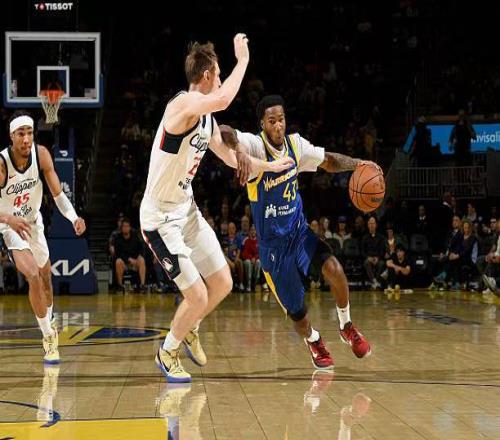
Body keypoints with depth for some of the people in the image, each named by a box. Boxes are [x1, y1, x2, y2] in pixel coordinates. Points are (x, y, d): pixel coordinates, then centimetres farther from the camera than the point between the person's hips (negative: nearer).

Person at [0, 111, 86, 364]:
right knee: (33, 276, -23)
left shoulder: (41, 154, -17)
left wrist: (73, 217, -31)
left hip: (33, 223, 5)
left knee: (46, 278, 19)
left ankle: (49, 324, 45)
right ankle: (48, 336, -8)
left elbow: (57, 193, -14)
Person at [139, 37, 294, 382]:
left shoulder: (207, 116, 7)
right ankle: (168, 352, 17)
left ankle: (190, 329, 38)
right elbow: (224, 100, -44)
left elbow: (230, 157, 24)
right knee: (198, 295, -8)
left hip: (188, 210, 9)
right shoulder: (184, 104, -22)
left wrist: (270, 166, 31)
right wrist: (243, 60, -31)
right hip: (161, 217, -9)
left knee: (222, 284, 12)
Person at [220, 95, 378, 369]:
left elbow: (329, 161, 11)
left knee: (333, 268, -24)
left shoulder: (295, 144, -2)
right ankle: (313, 341, 37)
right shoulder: (256, 146, -20)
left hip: (299, 231, 4)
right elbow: (223, 132, -38)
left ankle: (346, 326, 2)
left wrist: (357, 164, -7)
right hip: (272, 242, -4)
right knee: (296, 311, 1)